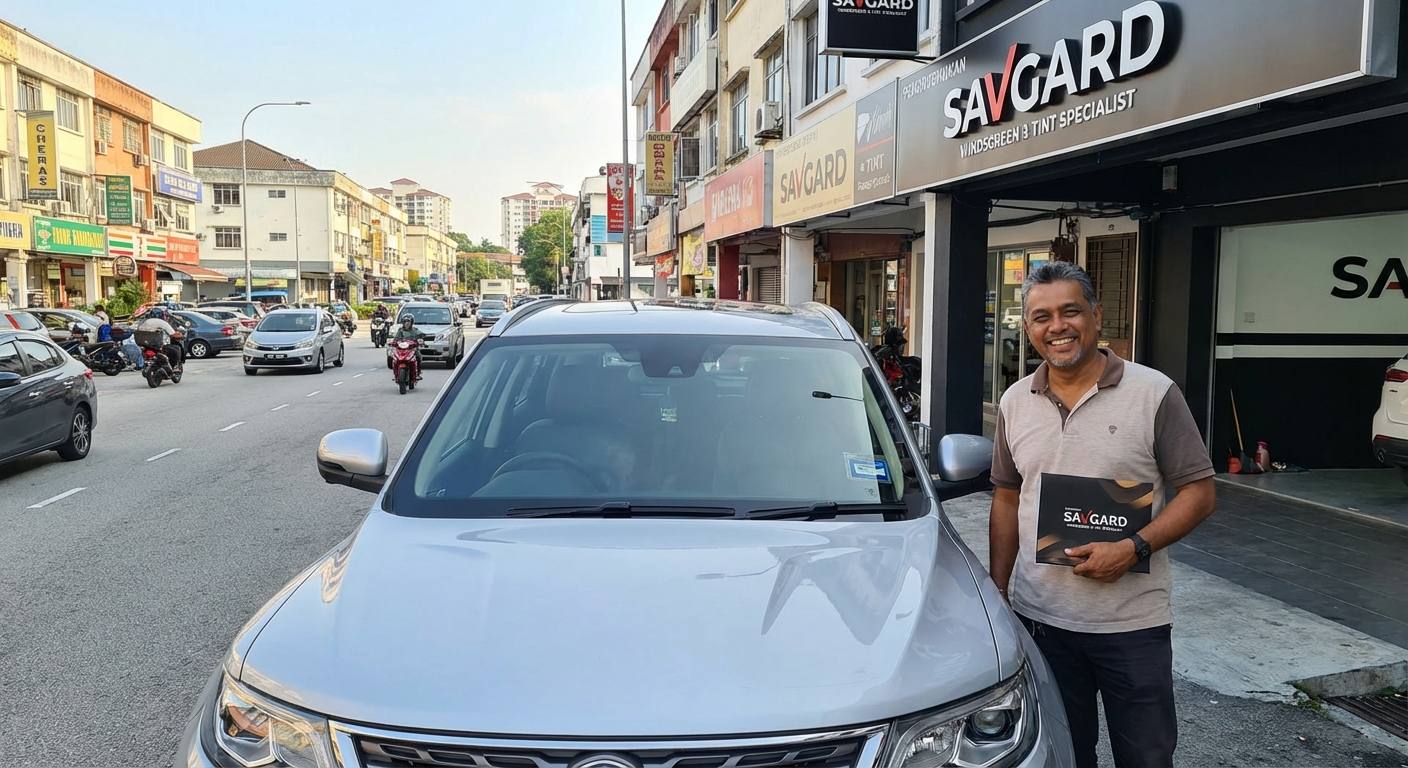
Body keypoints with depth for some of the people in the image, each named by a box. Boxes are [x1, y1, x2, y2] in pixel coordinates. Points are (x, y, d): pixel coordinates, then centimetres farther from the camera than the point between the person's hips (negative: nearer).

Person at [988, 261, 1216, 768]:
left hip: (1133, 623, -3)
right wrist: (997, 591, 9)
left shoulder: (1154, 393, -7)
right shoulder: (1015, 402, 5)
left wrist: (1134, 547, -19)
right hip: (1038, 617, 3)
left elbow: (1199, 492, -5)